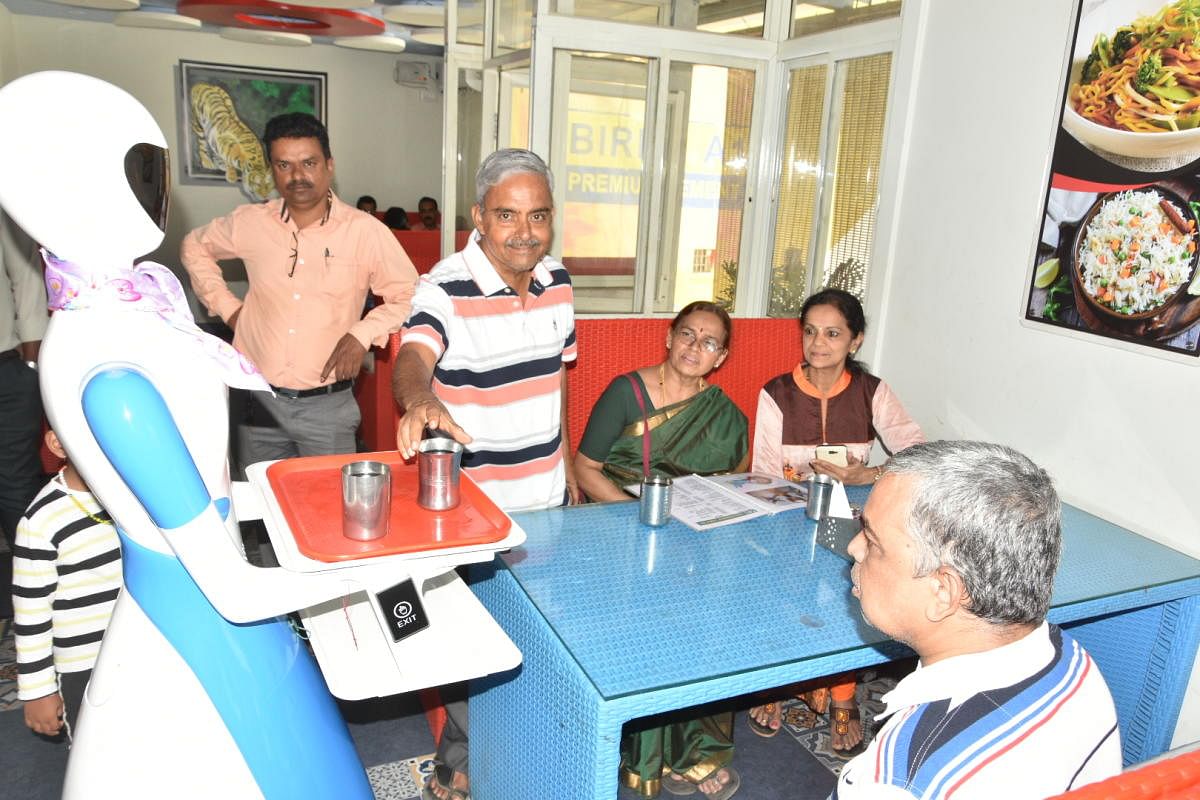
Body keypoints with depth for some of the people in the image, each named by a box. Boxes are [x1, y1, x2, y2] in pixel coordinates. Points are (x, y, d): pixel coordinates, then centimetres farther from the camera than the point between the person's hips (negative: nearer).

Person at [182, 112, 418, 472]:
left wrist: (364, 333, -14)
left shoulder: (365, 231, -8)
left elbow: (408, 295, -2)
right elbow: (195, 247, 19)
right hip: (259, 401, 3)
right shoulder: (250, 223, 0)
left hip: (327, 405, -2)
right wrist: (225, 305, 8)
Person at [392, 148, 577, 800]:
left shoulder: (559, 285, 0)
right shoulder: (445, 290, -19)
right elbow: (412, 360, -38)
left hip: (547, 498, 6)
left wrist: (565, 465, 14)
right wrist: (421, 401, -62)